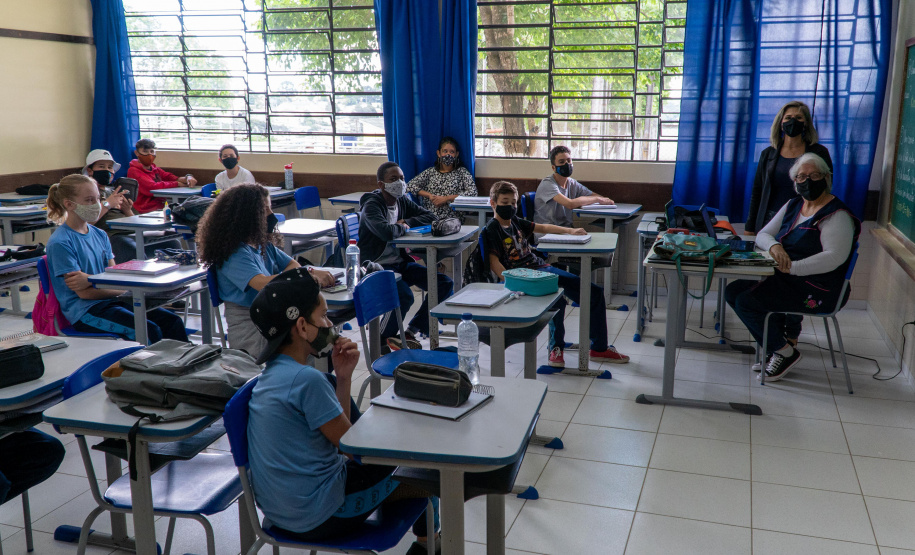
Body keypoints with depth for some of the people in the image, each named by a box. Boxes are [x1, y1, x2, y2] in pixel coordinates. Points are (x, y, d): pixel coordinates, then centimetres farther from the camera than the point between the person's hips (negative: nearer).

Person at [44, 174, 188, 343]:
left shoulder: (99, 235, 13)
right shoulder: (59, 243, -9)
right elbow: (84, 293, -13)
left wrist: (90, 279, -15)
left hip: (110, 302, 7)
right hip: (83, 312, -7)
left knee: (172, 322, -12)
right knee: (149, 331, -27)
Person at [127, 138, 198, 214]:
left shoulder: (155, 169, 20)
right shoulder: (133, 171, -3)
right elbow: (151, 187, -17)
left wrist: (187, 178, -17)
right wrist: (177, 184, -12)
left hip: (161, 207, 7)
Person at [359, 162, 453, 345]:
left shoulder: (403, 202, 8)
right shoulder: (372, 206, -16)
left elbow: (431, 217, 8)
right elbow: (387, 233, -34)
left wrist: (407, 222, -8)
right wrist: (401, 227, -11)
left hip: (400, 262, 8)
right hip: (377, 266, -8)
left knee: (445, 284, -4)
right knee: (405, 296, -34)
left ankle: (412, 331, 6)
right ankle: (385, 337, -4)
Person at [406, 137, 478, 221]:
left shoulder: (461, 172, 10)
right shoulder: (430, 172, 17)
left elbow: (473, 193, -4)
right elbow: (410, 186, 9)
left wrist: (446, 198, -8)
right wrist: (430, 195, -5)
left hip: (451, 218, -3)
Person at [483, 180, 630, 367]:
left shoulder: (516, 222, 17)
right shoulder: (492, 229, -5)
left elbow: (543, 227, 28)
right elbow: (494, 262, -15)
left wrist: (570, 231, 17)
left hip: (542, 267, 9)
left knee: (595, 292, 2)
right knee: (557, 298, -38)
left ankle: (599, 348, 13)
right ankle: (556, 348, -13)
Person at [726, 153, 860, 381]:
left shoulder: (836, 215, -14)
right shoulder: (793, 206, 12)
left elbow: (834, 257, -26)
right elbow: (762, 235, 9)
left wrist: (792, 267, -30)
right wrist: (774, 246, -15)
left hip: (816, 291, -9)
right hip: (784, 278, 9)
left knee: (746, 302, -20)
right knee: (733, 291, 0)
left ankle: (784, 352, -2)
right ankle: (788, 333, 8)